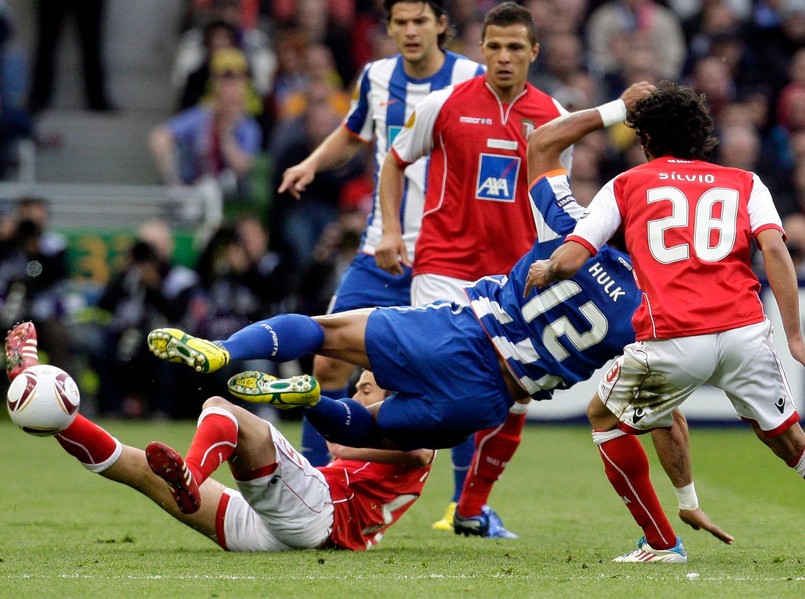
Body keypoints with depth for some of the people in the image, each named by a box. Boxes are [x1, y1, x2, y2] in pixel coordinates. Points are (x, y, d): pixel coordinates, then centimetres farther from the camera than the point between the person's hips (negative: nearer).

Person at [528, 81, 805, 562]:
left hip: (671, 341, -2)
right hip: (745, 332, 2)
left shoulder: (627, 184, 16)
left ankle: (662, 544, 20)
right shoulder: (744, 183, 19)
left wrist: (543, 274, 29)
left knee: (605, 417, 22)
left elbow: (569, 261, 7)